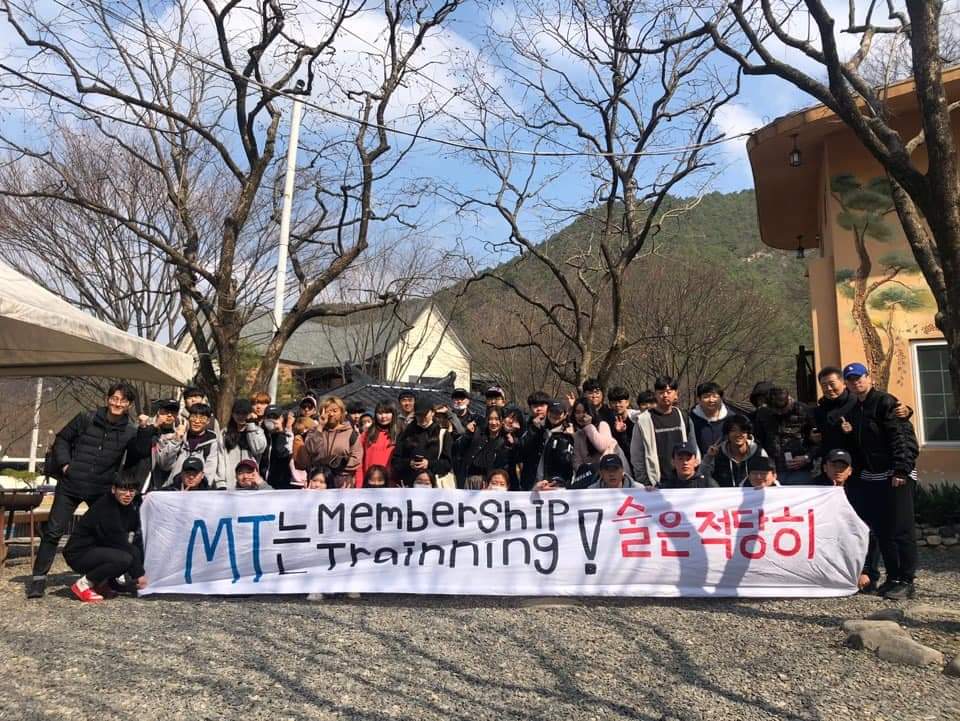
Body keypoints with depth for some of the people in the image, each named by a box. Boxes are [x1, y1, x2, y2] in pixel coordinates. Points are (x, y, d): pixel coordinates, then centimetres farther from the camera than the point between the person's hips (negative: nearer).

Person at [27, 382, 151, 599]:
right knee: (53, 531, 1)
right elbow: (62, 439, 8)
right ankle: (38, 577, 12)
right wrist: (64, 463, -4)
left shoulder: (130, 431, -1)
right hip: (70, 485, -1)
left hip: (102, 490, 1)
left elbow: (141, 453, -11)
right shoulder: (86, 419, -2)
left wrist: (147, 431, -24)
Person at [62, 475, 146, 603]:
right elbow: (118, 542, -24)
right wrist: (138, 574, -19)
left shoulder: (131, 509, 2)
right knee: (124, 558, -29)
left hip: (99, 550, 9)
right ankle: (83, 584, -10)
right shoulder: (105, 508, -24)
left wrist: (140, 570, -6)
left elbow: (136, 541, 4)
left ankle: (101, 582, 6)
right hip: (79, 553, -9)